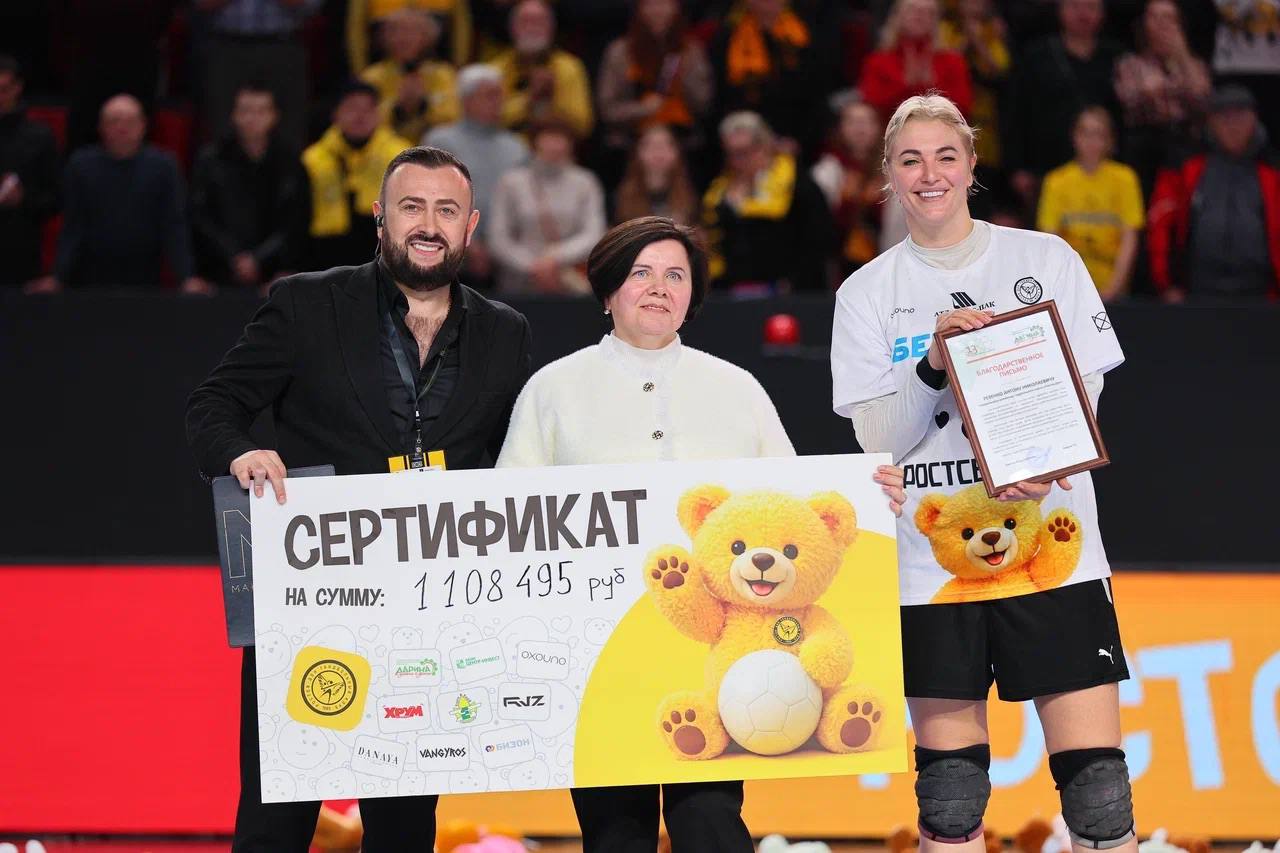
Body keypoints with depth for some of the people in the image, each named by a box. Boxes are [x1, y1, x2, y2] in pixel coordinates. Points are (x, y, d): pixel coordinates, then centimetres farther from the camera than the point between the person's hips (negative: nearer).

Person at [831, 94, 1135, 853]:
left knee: (1096, 779, -7)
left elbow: (1086, 393, 3)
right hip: (934, 563, 1)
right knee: (950, 790, 2)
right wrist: (934, 362, -18)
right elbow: (879, 437, -2)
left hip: (1050, 552, -1)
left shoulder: (1047, 258, 5)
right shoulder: (868, 293, 6)